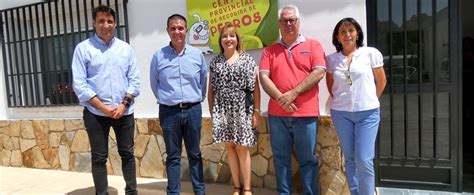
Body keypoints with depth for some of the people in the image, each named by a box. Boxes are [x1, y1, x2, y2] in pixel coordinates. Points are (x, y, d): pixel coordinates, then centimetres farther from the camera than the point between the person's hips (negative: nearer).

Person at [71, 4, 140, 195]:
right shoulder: (83, 48, -1)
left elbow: (134, 80, 4)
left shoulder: (126, 48, 6)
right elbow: (79, 84, -7)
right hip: (96, 113, -2)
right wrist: (104, 108, -13)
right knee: (99, 158, 7)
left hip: (124, 112, 2)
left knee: (127, 154, 11)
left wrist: (124, 104, -9)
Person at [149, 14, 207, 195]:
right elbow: (154, 84, 10)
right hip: (169, 112, -1)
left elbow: (203, 81, 13)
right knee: (173, 156, 9)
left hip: (193, 110, 1)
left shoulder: (197, 54, 2)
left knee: (194, 154, 12)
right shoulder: (158, 56, -1)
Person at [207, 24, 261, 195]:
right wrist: (212, 111, 6)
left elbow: (255, 87, -1)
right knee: (230, 146, 7)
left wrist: (256, 110, -7)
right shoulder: (215, 62, 9)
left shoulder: (247, 59, 2)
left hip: (241, 109, -2)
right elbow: (211, 89, 10)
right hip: (222, 110, 3)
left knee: (242, 147, 0)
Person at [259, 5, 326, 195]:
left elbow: (319, 72, -6)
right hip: (276, 114, 2)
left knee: (308, 159, 7)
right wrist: (280, 98, -14)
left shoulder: (313, 45, 5)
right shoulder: (270, 50, 11)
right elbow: (263, 77, 1)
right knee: (281, 159, 10)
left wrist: (293, 93, -14)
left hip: (305, 114, -2)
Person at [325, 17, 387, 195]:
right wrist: (339, 100, 7)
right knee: (349, 159, 10)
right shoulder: (332, 59, 3)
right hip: (340, 114, 2)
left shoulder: (371, 53, -3)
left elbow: (381, 81, 6)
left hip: (367, 113, -2)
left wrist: (369, 101, 10)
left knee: (364, 160, -6)